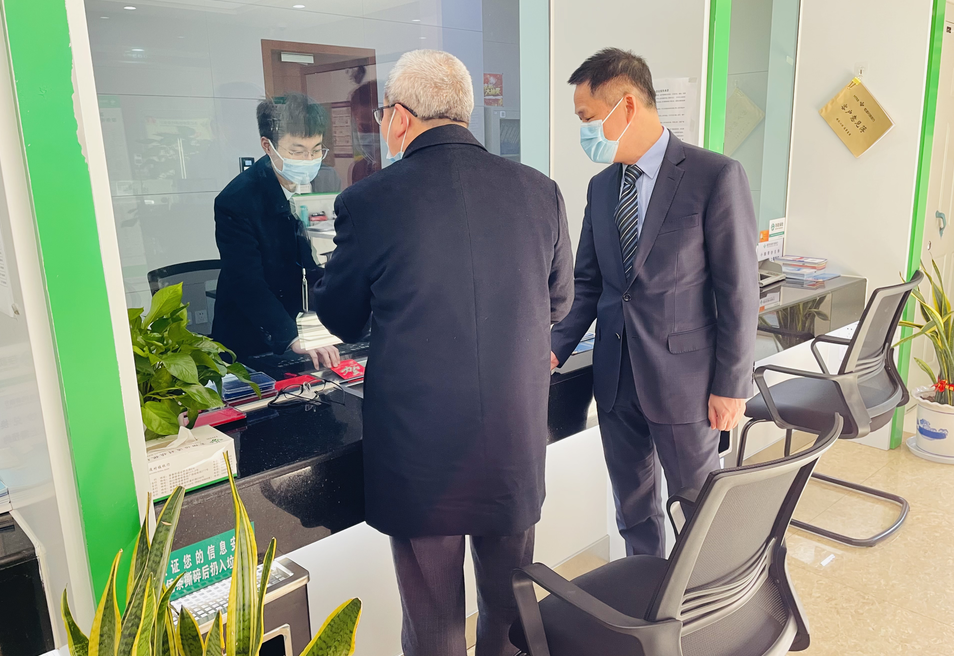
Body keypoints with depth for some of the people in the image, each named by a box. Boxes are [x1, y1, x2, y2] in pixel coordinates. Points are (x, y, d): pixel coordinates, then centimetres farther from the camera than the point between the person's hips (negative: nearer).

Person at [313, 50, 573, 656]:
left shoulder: (368, 202, -15)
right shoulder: (541, 191, -5)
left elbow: (341, 321, 0)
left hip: (419, 452, -3)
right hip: (517, 447, 3)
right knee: (510, 605, 25)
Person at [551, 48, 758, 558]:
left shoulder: (716, 177, -12)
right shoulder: (600, 187, 7)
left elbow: (739, 289, -11)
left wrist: (731, 386, -11)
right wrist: (557, 349, -2)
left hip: (682, 377, -5)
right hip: (615, 377, 6)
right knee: (632, 508, 19)